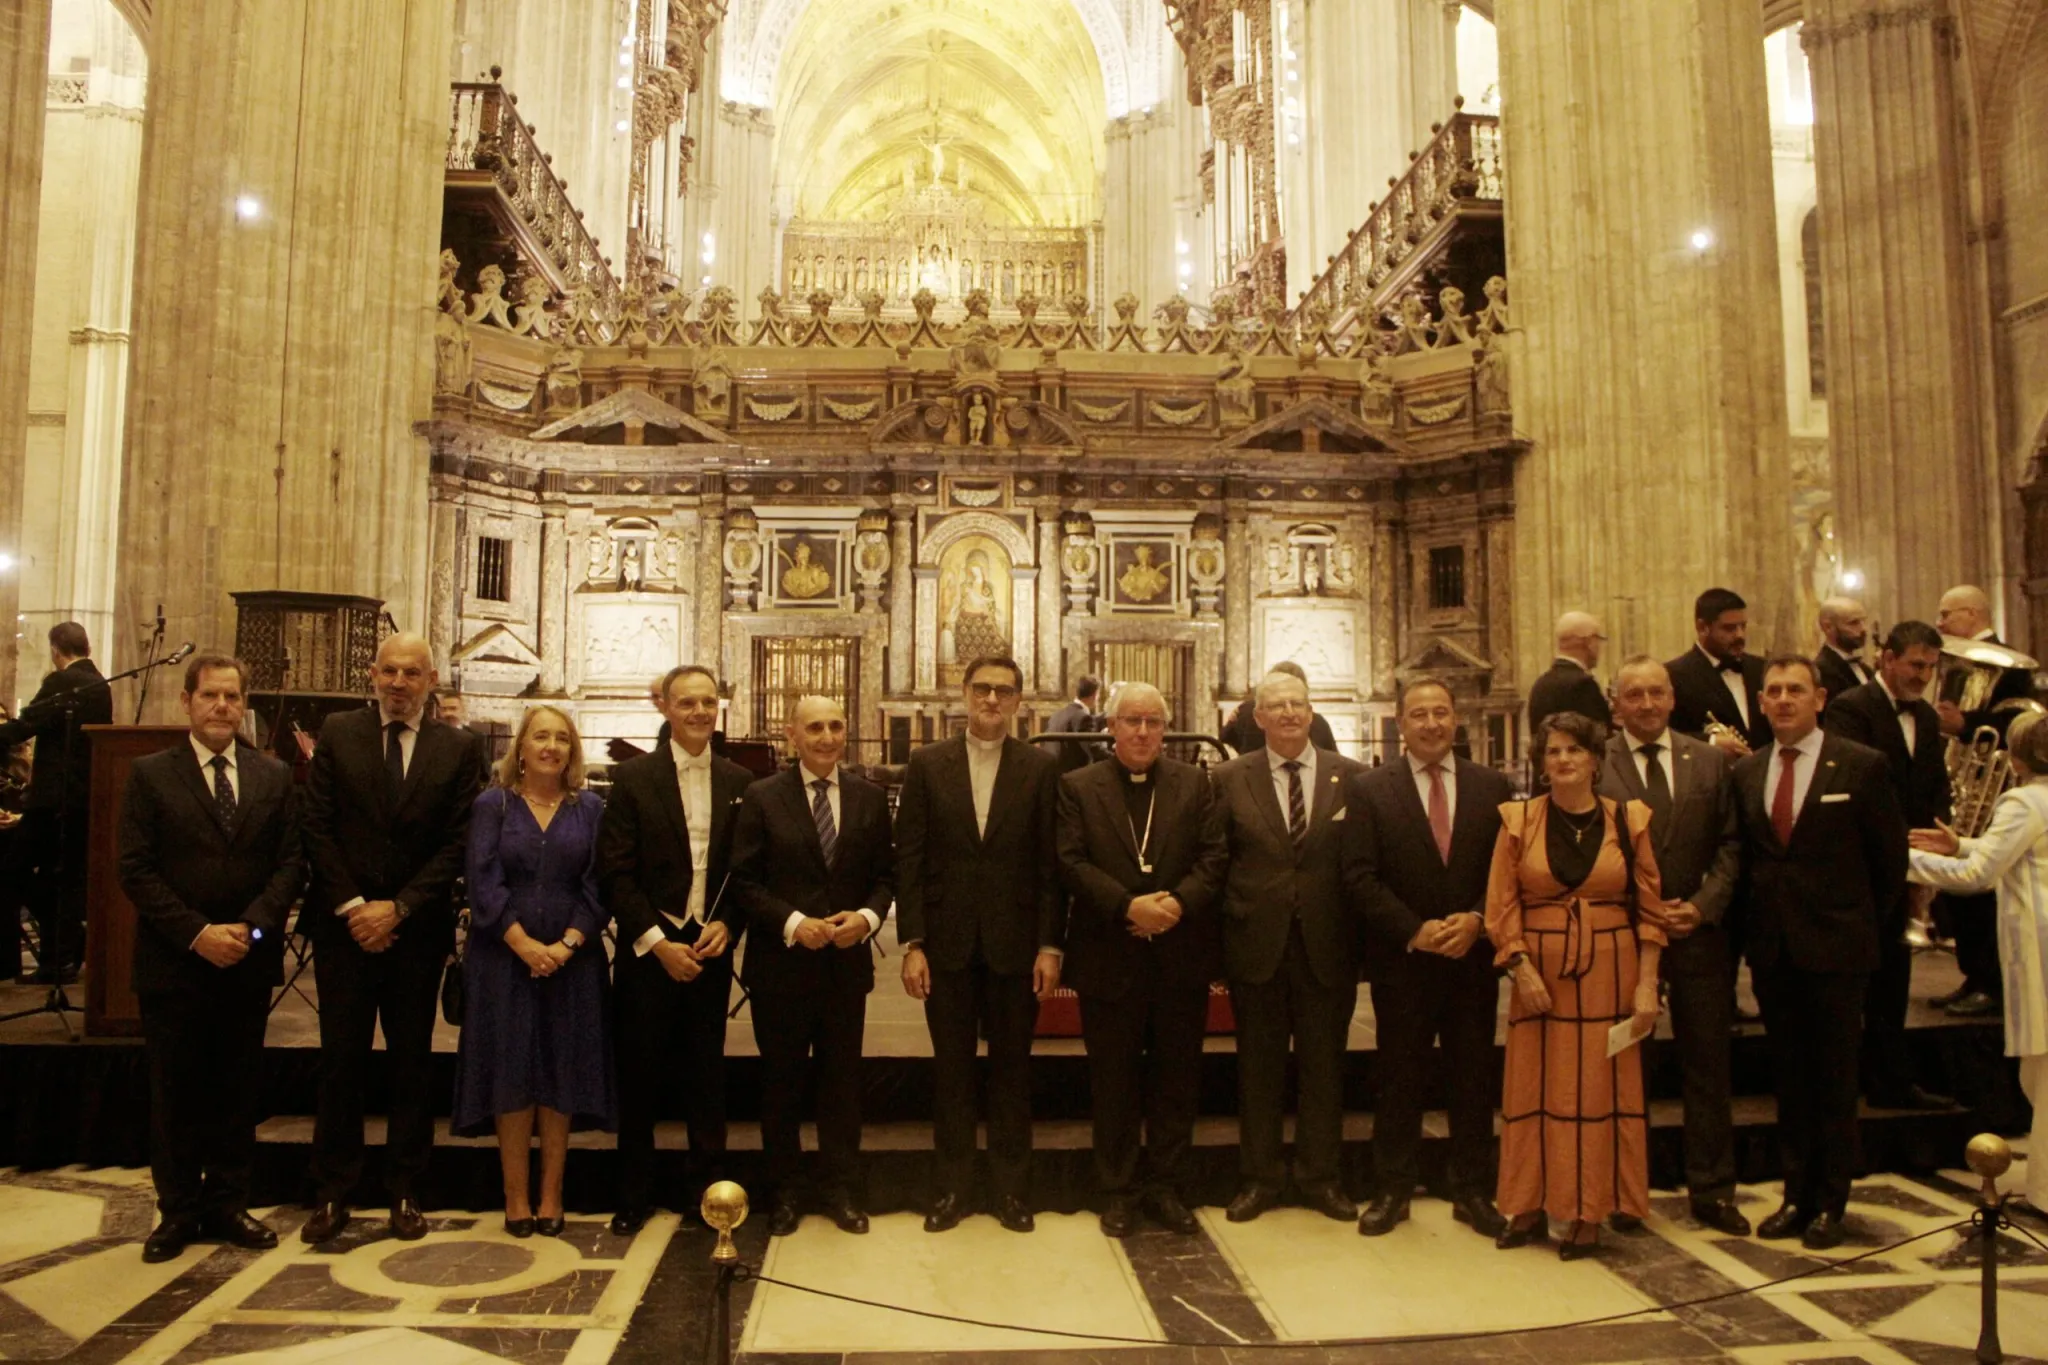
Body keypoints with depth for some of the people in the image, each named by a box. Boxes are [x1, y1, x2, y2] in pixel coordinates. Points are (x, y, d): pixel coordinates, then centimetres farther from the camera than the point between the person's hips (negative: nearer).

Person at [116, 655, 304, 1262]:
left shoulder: (275, 777, 6)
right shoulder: (150, 775, 0)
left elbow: (291, 863, 2)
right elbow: (137, 870, -6)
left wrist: (252, 926, -13)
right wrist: (197, 933, -15)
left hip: (249, 962, 2)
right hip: (173, 962, -2)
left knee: (238, 1091, 10)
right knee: (175, 1092, 8)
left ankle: (227, 1205, 22)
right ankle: (178, 1211, 21)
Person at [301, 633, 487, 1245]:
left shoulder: (456, 750, 2)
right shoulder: (337, 733, 3)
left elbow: (458, 844, -2)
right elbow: (318, 826, -1)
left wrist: (398, 908, -9)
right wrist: (351, 906, -9)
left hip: (417, 928, 0)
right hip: (343, 923, 0)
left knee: (412, 1062, 8)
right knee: (341, 1059, 5)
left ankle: (404, 1193, 18)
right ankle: (332, 1194, 18)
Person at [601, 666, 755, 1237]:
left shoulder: (739, 782, 5)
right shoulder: (633, 777, -3)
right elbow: (617, 871, -7)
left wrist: (727, 924, -8)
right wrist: (658, 943, -12)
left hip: (710, 948, 2)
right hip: (648, 950, -2)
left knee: (707, 1077, 9)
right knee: (639, 1078, 8)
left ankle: (704, 1190, 23)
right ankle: (633, 1198, 23)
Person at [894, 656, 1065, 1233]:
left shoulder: (1041, 767, 0)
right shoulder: (927, 764, 1)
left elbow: (1050, 863, -1)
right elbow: (909, 859, -1)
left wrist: (1050, 946, -5)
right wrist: (912, 944, -5)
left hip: (1015, 942, 0)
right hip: (948, 942, 1)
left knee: (1012, 1067, 11)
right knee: (951, 1068, 11)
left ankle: (1011, 1186, 25)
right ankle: (952, 1185, 25)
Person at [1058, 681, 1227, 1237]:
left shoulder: (1195, 783, 7)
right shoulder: (1078, 786, 2)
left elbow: (1213, 857, 0)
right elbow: (1072, 861, -8)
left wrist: (1180, 902, -17)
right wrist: (1128, 907, -19)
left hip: (1182, 956, 2)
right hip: (1109, 957, -1)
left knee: (1177, 1078, 10)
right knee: (1113, 1082, 9)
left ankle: (1167, 1186, 25)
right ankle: (1118, 1190, 23)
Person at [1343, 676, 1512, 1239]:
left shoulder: (1492, 787, 5)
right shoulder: (1368, 790, -2)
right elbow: (1360, 876, -7)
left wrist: (1477, 920, -12)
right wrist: (1414, 930, -15)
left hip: (1473, 956, 2)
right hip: (1402, 960, -2)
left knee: (1473, 1079, 11)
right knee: (1399, 1080, 8)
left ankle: (1472, 1192, 25)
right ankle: (1392, 1191, 20)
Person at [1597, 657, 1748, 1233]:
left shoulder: (1709, 761, 5)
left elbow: (1729, 844, 4)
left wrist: (1702, 906, -9)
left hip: (1697, 932, 2)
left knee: (1707, 1065, 9)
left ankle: (1712, 1190, 22)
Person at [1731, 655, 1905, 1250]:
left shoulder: (1862, 766, -4)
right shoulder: (1746, 772, 7)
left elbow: (1891, 857, 1)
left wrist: (1862, 926, 5)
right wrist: (1753, 937, 6)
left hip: (1836, 949, -4)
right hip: (1772, 950, 4)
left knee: (1834, 1079, 6)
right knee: (1788, 1079, 11)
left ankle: (1830, 1204, 18)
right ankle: (1796, 1196, 22)